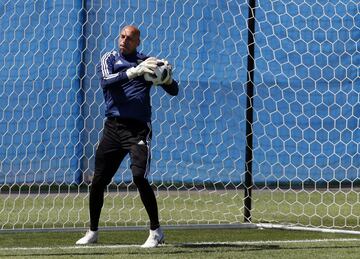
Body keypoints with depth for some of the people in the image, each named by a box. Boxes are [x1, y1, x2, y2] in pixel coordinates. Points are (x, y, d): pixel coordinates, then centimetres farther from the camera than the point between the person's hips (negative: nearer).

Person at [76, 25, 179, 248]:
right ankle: (93, 232, 22)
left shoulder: (147, 62, 6)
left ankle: (156, 231, -10)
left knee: (139, 176, -19)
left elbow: (174, 91, 4)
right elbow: (107, 80, -16)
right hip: (113, 127, 2)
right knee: (98, 181, 5)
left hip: (138, 127, -2)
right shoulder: (110, 59, 7)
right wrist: (134, 71, -30)